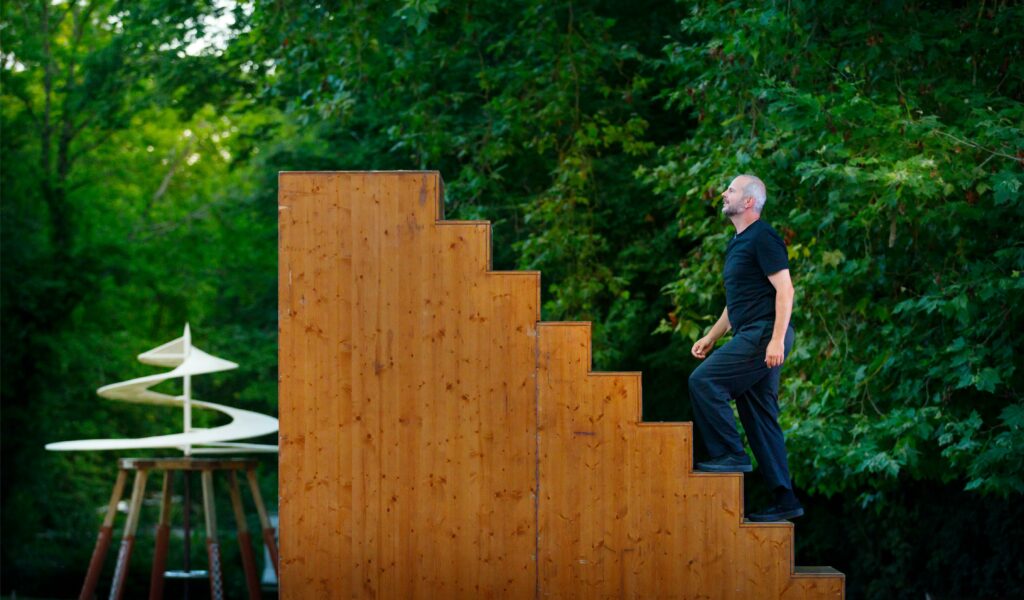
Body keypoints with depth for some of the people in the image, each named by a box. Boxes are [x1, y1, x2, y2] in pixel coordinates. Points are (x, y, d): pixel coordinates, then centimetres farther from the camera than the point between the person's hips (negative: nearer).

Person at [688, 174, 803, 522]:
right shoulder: (738, 243, 21)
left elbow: (785, 289, -17)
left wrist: (777, 339, -24)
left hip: (764, 335, -10)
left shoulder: (763, 238, -10)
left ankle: (731, 454, -11)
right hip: (751, 337, 10)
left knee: (703, 380, -17)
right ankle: (785, 500, 9)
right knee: (760, 418, 8)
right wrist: (711, 337, 24)